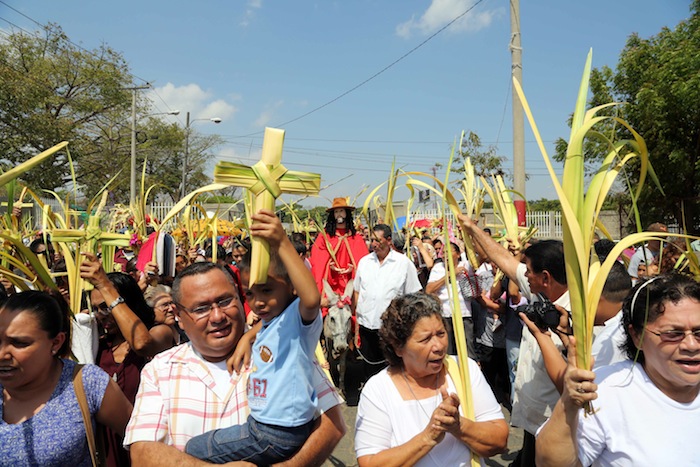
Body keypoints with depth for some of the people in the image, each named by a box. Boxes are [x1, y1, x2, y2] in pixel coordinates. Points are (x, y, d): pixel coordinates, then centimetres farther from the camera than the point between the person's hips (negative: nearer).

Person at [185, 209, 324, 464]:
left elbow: (312, 298, -43)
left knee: (193, 451, -2)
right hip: (259, 422, 9)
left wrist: (282, 243, -44)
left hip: (276, 433, -9)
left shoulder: (298, 316, -16)